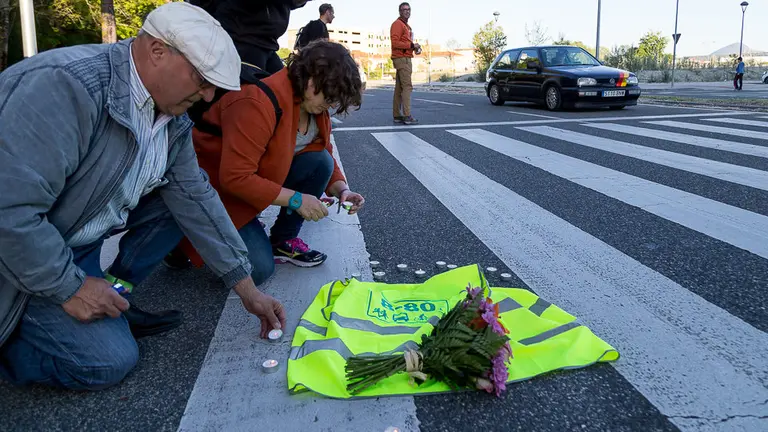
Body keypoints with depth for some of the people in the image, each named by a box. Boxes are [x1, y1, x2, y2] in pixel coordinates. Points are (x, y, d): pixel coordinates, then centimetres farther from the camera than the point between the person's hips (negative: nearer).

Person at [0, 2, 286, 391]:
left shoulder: (172, 117, -4)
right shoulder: (64, 84, -30)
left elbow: (195, 198, -2)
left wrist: (246, 289, -2)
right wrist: (70, 287, -22)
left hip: (85, 236, 8)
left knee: (184, 197, -3)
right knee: (108, 362, -16)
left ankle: (113, 301, 5)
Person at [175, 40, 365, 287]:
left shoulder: (315, 107, -4)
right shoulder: (258, 103, -32)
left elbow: (326, 159, 7)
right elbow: (234, 178, -34)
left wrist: (342, 190, -13)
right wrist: (295, 199, -29)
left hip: (264, 178, 8)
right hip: (220, 190, -8)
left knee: (320, 162, -13)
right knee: (259, 269, -19)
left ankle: (282, 241, 3)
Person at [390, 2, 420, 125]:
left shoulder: (406, 26, 22)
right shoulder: (397, 24, -9)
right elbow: (395, 43, -20)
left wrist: (415, 47, 8)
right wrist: (412, 45, -18)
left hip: (405, 59, 10)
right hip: (402, 59, -10)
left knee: (399, 88, 8)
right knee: (407, 87, -14)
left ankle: (397, 115, 10)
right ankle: (407, 116, -18)